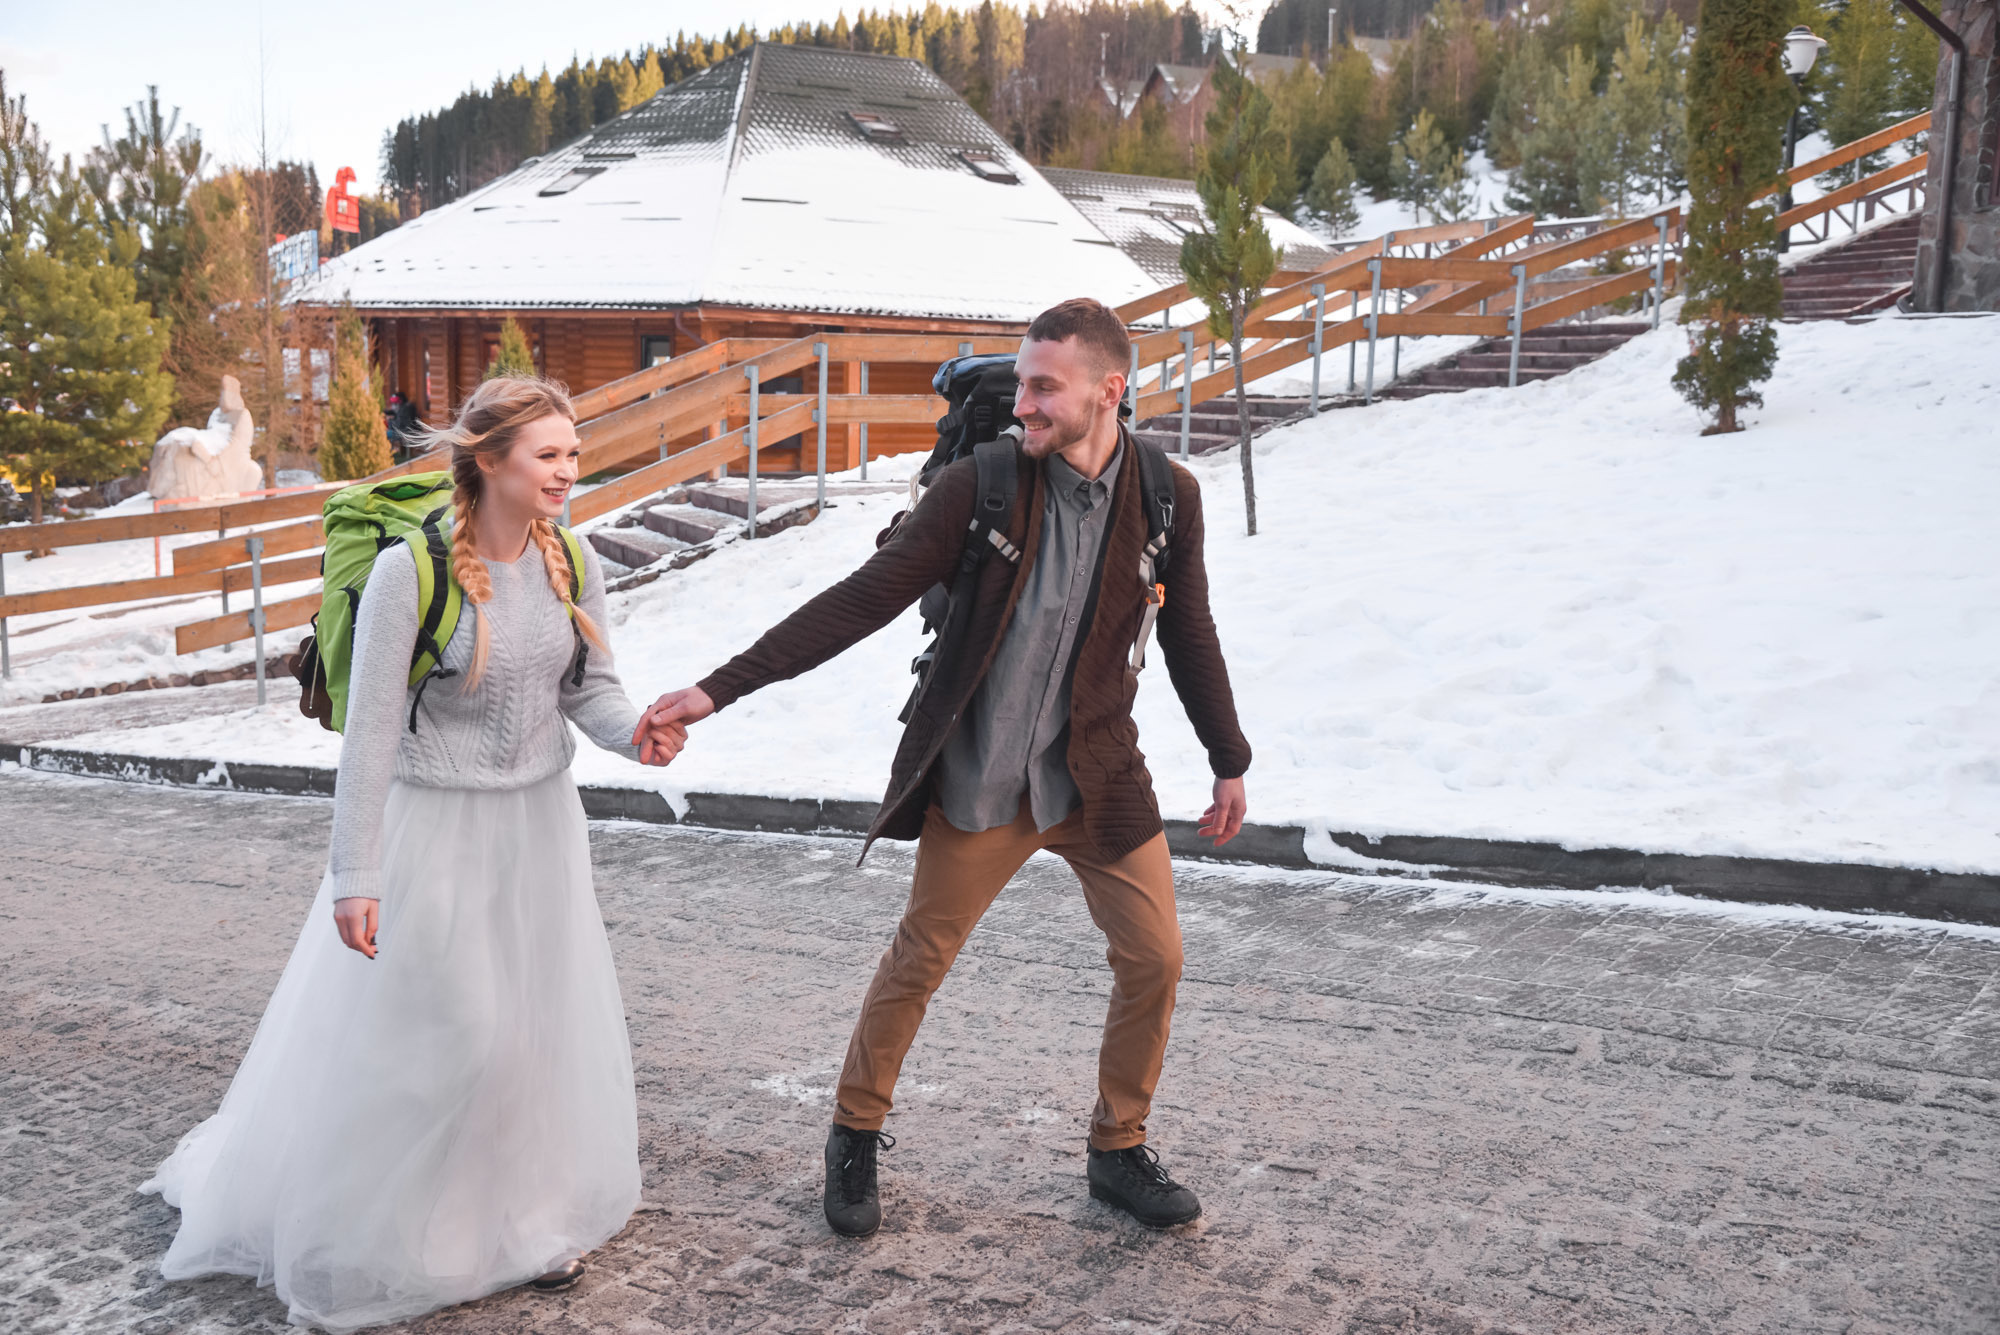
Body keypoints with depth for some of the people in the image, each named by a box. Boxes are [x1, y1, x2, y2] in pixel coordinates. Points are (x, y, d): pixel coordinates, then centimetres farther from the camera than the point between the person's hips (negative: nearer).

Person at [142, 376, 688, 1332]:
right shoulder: (410, 573, -20)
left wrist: (637, 734, -20)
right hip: (434, 825, -5)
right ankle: (352, 1247, 29)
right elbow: (370, 730, -16)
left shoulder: (571, 563, -4)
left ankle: (522, 1221, 37)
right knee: (413, 1043, 5)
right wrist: (353, 875, -14)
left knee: (539, 1026, 15)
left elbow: (590, 688, 3)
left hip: (540, 823, 5)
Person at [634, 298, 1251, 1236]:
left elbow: (1189, 636, 7)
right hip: (980, 780, -2)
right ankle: (855, 1139, 31)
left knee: (1154, 959, 4)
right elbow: (860, 602, -15)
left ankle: (1118, 1152, 27)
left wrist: (1229, 761, 15)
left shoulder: (1168, 497, -6)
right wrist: (718, 689, -20)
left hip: (1100, 773, 2)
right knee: (918, 961, 8)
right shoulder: (977, 488, -14)